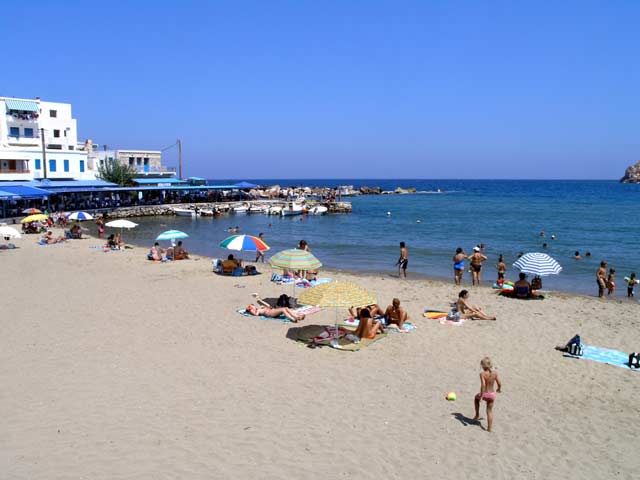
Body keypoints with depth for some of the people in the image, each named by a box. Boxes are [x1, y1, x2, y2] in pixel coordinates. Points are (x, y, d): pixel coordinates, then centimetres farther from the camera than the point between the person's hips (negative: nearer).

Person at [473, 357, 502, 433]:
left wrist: (481, 396, -20)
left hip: (484, 394, -3)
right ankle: (489, 428, 16)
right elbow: (499, 384, -3)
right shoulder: (495, 373, -8)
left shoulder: (482, 374, -20)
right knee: (490, 411, 17)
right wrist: (499, 389, 19)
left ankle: (477, 415, 34)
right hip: (492, 394, 3)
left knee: (476, 398, 33)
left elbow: (483, 385, -27)